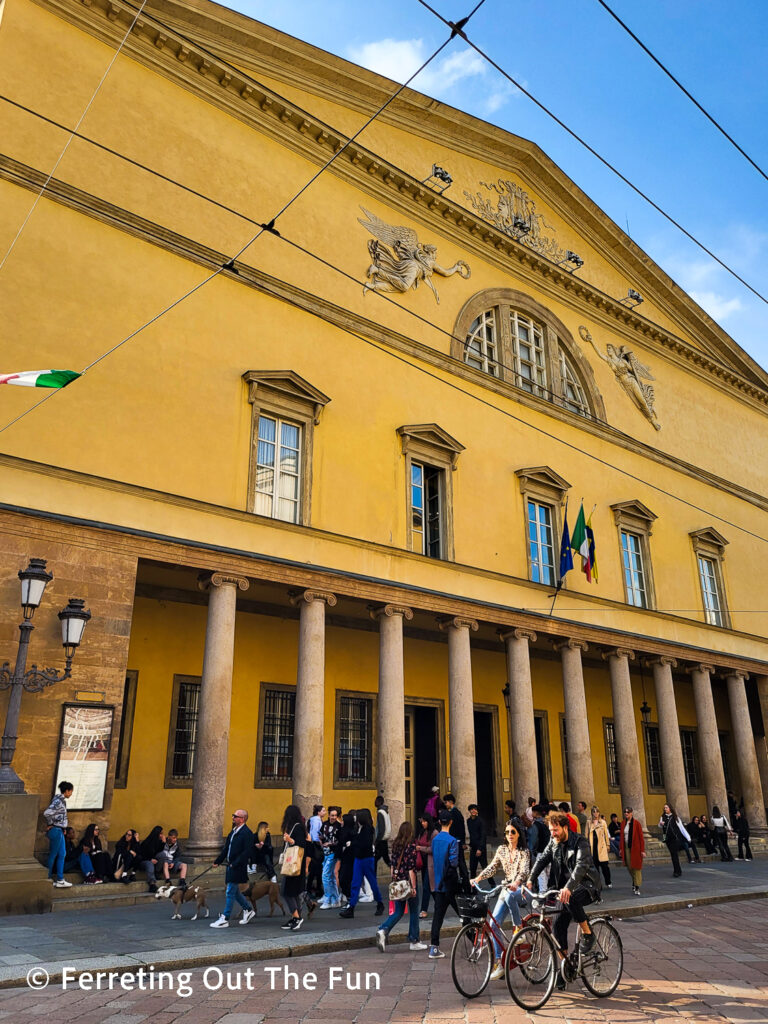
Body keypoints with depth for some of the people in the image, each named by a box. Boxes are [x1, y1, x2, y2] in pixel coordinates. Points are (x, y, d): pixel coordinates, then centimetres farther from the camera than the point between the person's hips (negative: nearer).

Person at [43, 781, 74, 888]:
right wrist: (50, 824, -14)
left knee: (62, 854, 12)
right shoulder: (58, 801, -19)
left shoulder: (61, 800, 11)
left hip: (59, 831, 10)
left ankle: (60, 880, 16)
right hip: (56, 830, -10)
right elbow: (47, 813, -28)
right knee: (53, 855, 1)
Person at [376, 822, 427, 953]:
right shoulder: (411, 846, -14)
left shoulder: (395, 845, 4)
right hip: (408, 882, -6)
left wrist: (393, 881, 17)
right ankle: (414, 941, 19)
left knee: (398, 911, 13)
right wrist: (413, 887, -13)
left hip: (397, 882, 6)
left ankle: (383, 930, -9)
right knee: (413, 912, 11)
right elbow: (411, 869, -16)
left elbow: (393, 865, 9)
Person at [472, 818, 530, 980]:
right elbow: (492, 867, 2)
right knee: (494, 922, -10)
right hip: (506, 890, 5)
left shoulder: (524, 852, -5)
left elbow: (524, 870, -21)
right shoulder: (502, 850, 9)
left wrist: (515, 883, -41)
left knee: (508, 895, -38)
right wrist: (478, 878, -14)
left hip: (521, 890, -5)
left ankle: (519, 927, -16)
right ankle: (498, 962, -3)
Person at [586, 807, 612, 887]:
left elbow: (606, 834, 9)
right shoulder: (589, 822, 7)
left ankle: (608, 883, 6)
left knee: (604, 864, -4)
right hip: (592, 845, 1)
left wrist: (608, 844, 7)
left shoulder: (603, 822, 6)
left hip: (601, 845, -1)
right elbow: (587, 834, 7)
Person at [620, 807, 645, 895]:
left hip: (635, 848, -5)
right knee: (629, 867, 10)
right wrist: (620, 849, 8)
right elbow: (621, 836, 10)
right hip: (626, 848, 5)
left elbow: (641, 837, -9)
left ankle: (637, 888, 2)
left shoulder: (636, 823, -8)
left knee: (636, 867, -3)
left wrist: (642, 850, -12)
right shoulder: (624, 823, 6)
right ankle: (634, 882, 33)